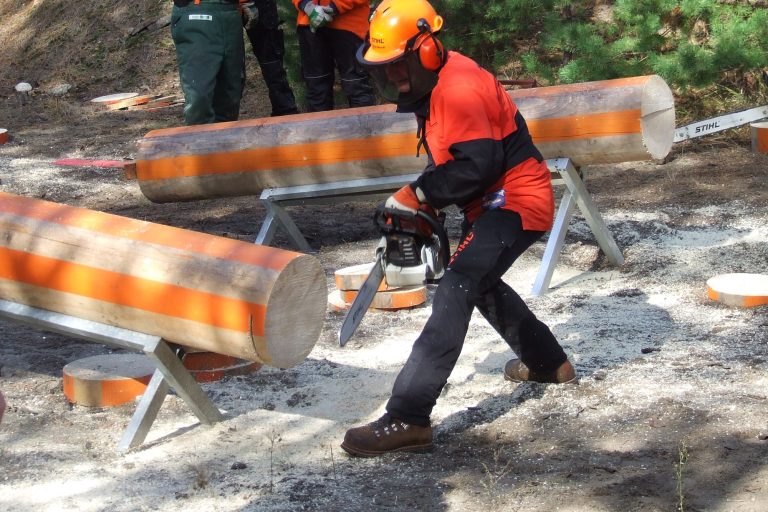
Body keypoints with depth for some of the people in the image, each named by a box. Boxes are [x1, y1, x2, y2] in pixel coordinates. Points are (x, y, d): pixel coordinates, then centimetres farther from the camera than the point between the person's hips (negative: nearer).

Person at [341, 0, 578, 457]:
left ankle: (408, 420, -29)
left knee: (455, 292, -22)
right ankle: (550, 363, 49)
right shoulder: (431, 86, 8)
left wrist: (416, 196, -20)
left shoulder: (458, 88, -24)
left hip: (518, 201, -11)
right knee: (480, 282, 30)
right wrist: (424, 202, 2)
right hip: (490, 205, 11)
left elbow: (477, 164, -29)